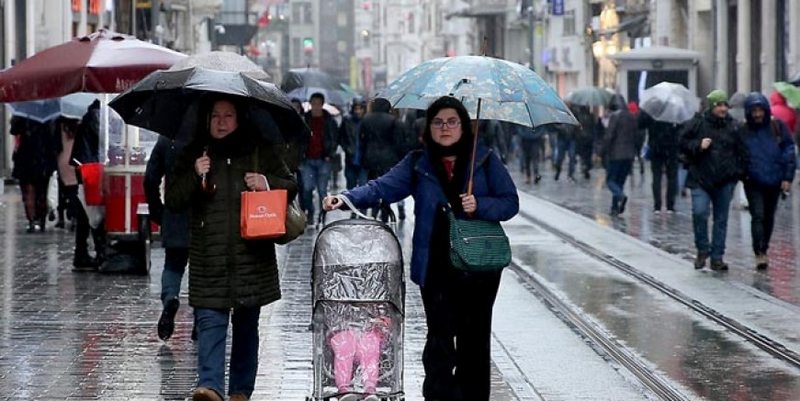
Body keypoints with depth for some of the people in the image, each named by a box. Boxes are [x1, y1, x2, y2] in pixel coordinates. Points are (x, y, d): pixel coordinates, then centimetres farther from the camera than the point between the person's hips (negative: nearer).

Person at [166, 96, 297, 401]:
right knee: (210, 321, -13)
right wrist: (195, 176, -11)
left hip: (251, 255, 1)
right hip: (209, 258, 0)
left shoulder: (260, 152, 7)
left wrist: (267, 183, -8)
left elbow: (290, 187, 13)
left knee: (246, 325, 8)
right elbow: (172, 200, 6)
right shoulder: (194, 154, 9)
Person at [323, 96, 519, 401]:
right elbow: (383, 187, -6)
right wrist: (347, 198, -23)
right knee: (440, 339, -7)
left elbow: (511, 203, 2)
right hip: (436, 269, 0)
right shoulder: (418, 164, 6)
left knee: (474, 340, 7)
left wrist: (480, 206, -17)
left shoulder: (485, 160, 4)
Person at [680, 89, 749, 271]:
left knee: (721, 219, 6)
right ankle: (702, 250, 3)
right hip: (701, 179, -3)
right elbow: (683, 144, 2)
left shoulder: (733, 126, 7)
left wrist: (739, 171, 5)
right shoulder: (697, 123, -1)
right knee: (699, 213, -18)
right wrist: (698, 145, -15)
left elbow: (742, 152, 14)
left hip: (725, 181, 3)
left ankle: (717, 257, 13)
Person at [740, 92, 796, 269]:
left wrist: (788, 177, -4)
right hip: (753, 182, -2)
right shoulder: (743, 131, -2)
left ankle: (764, 249, 26)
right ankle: (759, 254, -14)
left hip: (774, 181, 2)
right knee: (758, 216, -12)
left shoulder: (778, 127, -1)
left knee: (769, 217, 12)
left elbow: (789, 151, 1)